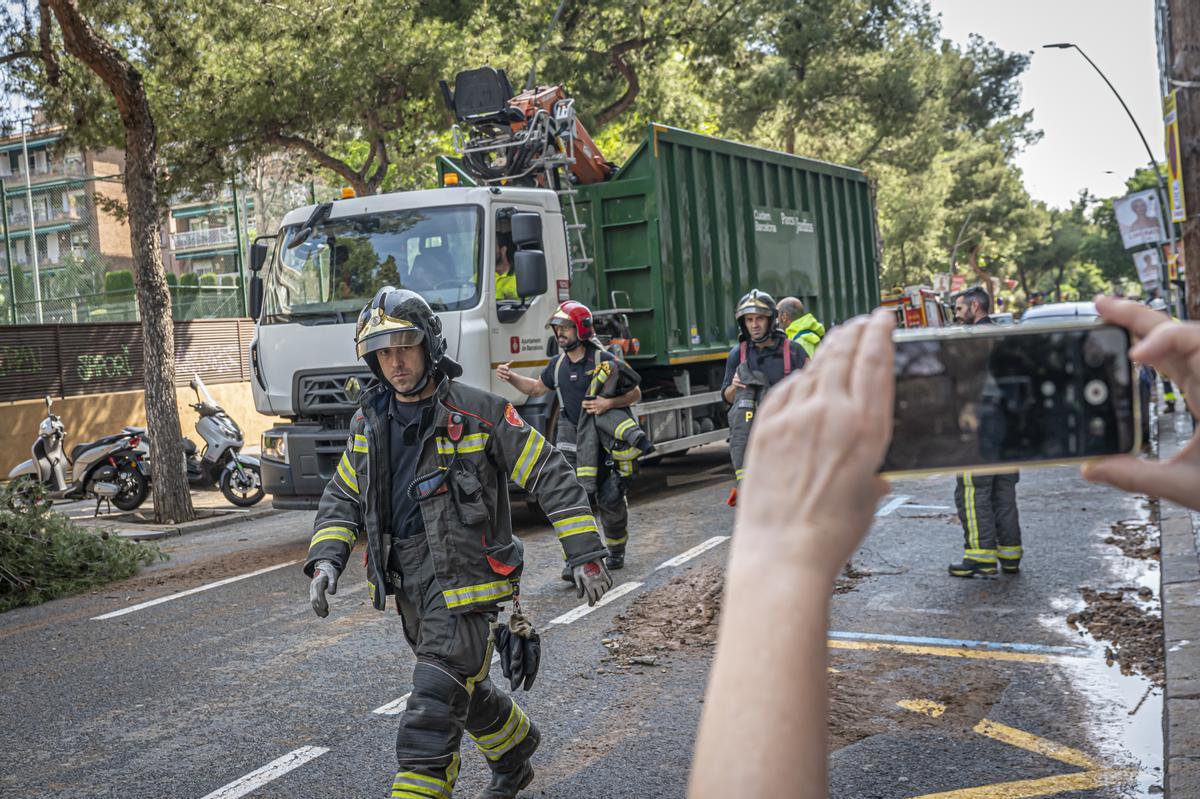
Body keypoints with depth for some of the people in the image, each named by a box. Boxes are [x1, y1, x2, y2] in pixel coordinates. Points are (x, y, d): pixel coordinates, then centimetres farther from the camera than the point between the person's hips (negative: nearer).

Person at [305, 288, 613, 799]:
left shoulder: (479, 412, -12)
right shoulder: (368, 423, 6)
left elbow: (551, 477, -9)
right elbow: (342, 497, 14)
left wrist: (585, 553, -11)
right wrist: (326, 560, -3)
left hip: (462, 580, -7)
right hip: (406, 584, 7)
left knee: (433, 708, -13)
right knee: (464, 689, 23)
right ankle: (514, 756, 49)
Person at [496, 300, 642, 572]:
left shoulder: (604, 360, -9)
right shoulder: (558, 364, 8)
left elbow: (635, 393, -7)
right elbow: (536, 388, 25)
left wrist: (609, 403, -24)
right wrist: (511, 377, 9)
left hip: (604, 440, -4)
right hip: (571, 441, 4)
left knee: (610, 498, 6)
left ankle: (616, 551, 27)